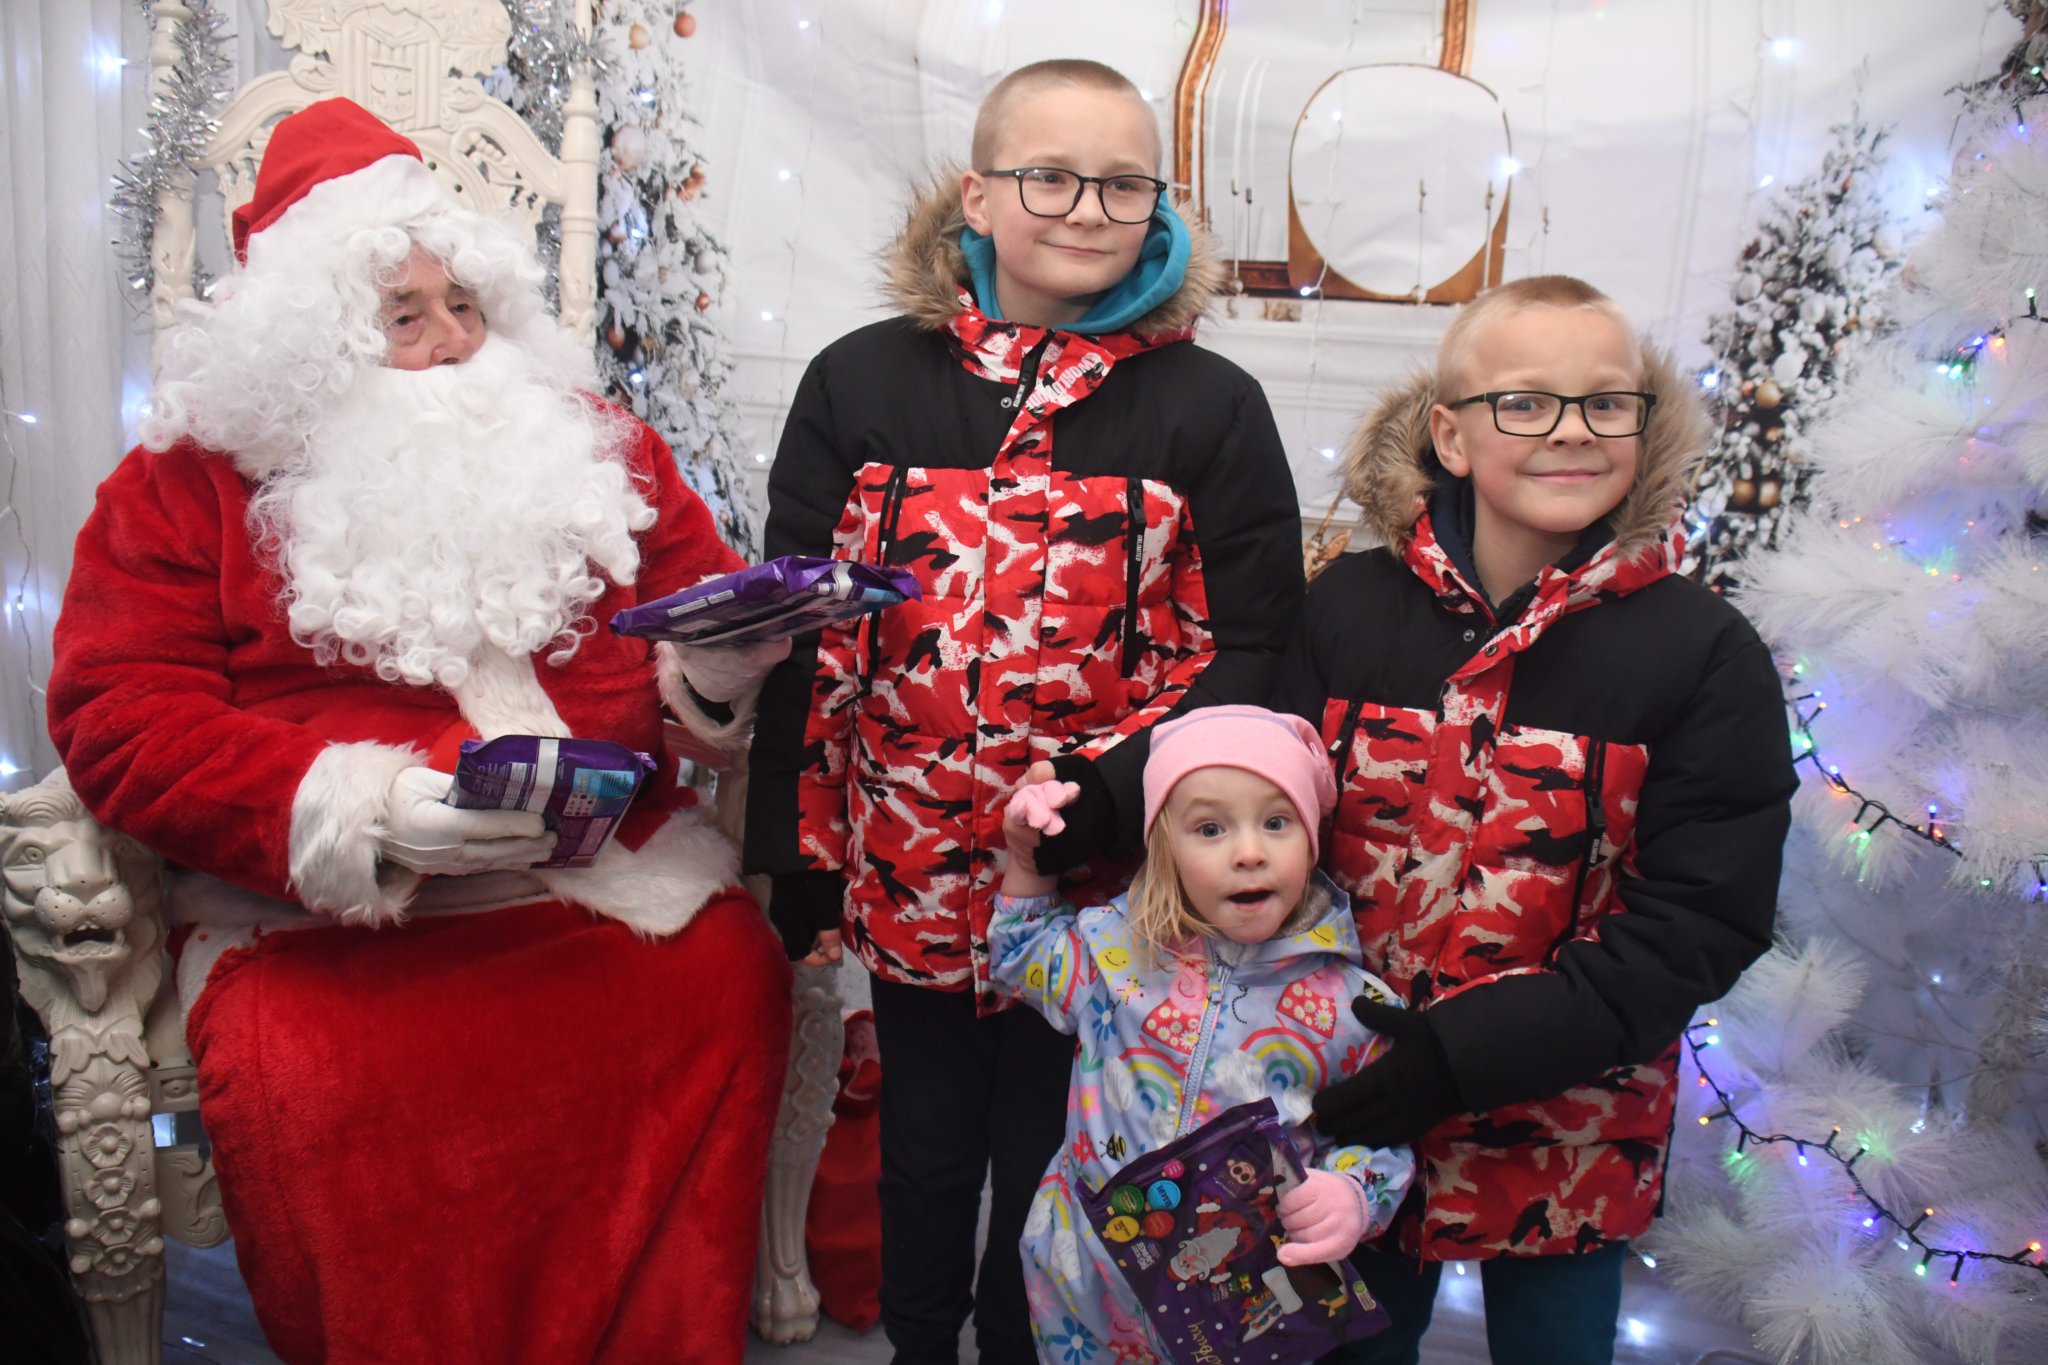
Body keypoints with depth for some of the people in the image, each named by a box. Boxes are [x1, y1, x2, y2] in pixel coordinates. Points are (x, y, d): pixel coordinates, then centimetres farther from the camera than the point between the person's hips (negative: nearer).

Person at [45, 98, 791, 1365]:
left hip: (608, 870, 2)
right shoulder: (187, 484, 5)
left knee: (726, 976, -24)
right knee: (299, 1076, -29)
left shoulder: (589, 440, 13)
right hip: (323, 914, -1)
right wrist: (365, 813, -17)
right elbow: (117, 715, -3)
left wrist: (716, 667, -8)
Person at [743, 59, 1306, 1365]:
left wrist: (1109, 795, -20)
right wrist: (798, 865, -1)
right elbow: (800, 640, 0)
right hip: (907, 876, 2)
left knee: (1050, 1159, 17)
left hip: (1100, 889, -1)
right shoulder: (861, 384, -2)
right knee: (926, 1149, 21)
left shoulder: (1212, 408, -4)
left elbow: (1250, 650, -6)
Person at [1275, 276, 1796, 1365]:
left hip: (1570, 1136, -1)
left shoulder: (1706, 653, -11)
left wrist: (1467, 1053, -24)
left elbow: (1698, 927, -14)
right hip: (1353, 1111, 2)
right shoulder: (1349, 608, -6)